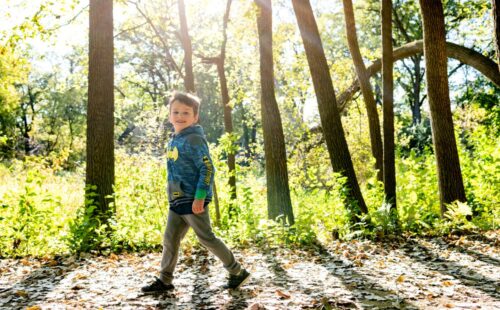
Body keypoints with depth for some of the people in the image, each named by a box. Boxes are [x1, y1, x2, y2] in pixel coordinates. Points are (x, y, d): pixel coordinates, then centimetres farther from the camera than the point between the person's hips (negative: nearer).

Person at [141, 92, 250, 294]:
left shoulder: (194, 140, -14)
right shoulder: (173, 141, 13)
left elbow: (207, 169, -19)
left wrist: (199, 197, -23)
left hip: (193, 201, -8)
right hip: (177, 201, 8)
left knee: (206, 238, -1)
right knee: (170, 240, 10)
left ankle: (238, 273, 13)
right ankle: (164, 280, 20)